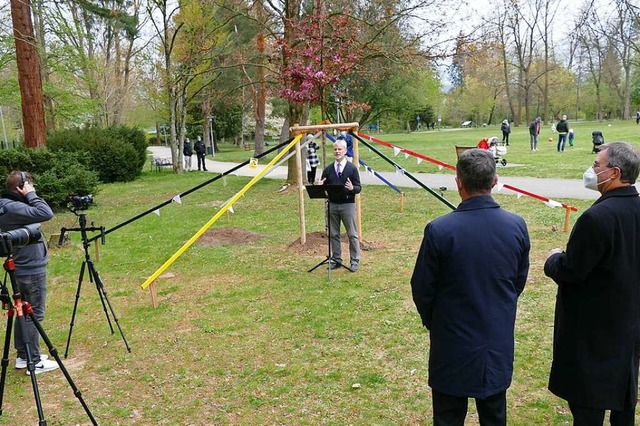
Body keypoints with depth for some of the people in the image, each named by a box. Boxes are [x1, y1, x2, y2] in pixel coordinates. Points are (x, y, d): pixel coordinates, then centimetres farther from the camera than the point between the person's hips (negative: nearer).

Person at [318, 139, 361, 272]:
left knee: (352, 234, 2)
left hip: (348, 205, -3)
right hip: (332, 205, 3)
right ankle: (336, 260, 21)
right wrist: (320, 186, -15)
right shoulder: (328, 169, 8)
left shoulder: (352, 168, -1)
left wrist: (352, 188, -26)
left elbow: (358, 188, -4)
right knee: (334, 234, 10)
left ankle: (355, 261, 11)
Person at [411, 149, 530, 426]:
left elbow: (422, 289, -12)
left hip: (453, 345, -3)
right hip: (499, 344, 4)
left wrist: (431, 321, 9)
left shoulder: (439, 230, -22)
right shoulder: (517, 226, -9)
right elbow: (519, 281, 4)